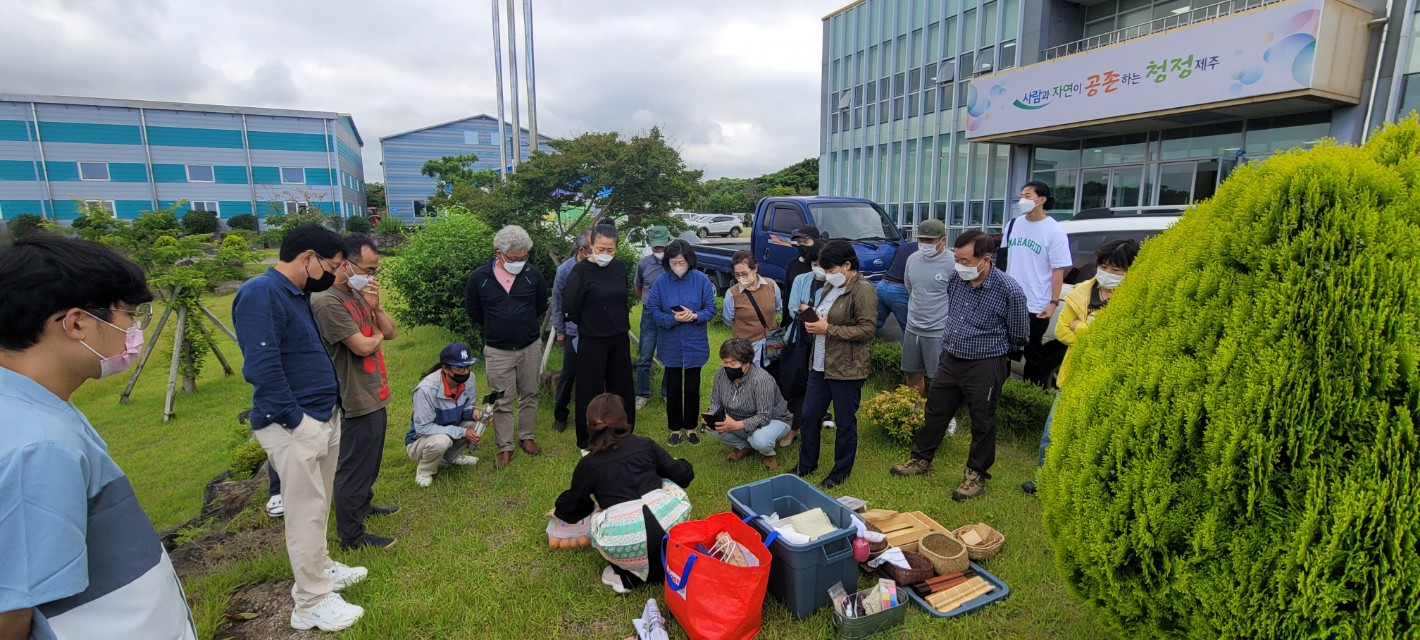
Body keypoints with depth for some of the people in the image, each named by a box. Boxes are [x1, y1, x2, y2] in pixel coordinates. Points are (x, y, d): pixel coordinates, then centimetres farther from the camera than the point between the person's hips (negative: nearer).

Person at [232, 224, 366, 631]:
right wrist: (295, 422, -18)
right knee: (306, 512, 1)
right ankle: (312, 602, 14)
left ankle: (321, 569, 36)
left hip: (325, 417, 9)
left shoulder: (299, 295, 11)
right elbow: (262, 368, -24)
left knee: (318, 506, 20)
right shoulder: (260, 294, -18)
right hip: (295, 425, -9)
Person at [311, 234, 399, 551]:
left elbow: (390, 332, 6)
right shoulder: (327, 301, -22)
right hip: (356, 400, -9)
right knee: (354, 466, 5)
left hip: (374, 394, 9)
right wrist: (377, 336, -2)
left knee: (370, 461, 25)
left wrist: (375, 306, -11)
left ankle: (363, 506, 45)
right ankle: (351, 534, 19)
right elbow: (363, 346, -24)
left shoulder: (358, 294, 7)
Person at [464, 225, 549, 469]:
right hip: (497, 351, -1)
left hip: (530, 347, 1)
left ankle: (527, 437, 31)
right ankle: (505, 446, 20)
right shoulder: (479, 278, -10)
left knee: (529, 396, 14)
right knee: (502, 402, 7)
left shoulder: (533, 275, -9)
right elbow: (473, 312, 6)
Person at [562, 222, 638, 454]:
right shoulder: (581, 271, -14)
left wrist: (620, 320, 9)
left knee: (621, 387, 16)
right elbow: (569, 307, -15)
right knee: (590, 391, 6)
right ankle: (587, 442, 23)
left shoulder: (620, 267, 1)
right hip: (592, 341, -5)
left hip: (620, 338, 5)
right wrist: (589, 323, -1)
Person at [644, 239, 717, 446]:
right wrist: (674, 319, -23)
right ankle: (675, 428, 29)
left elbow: (711, 308, -5)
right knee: (673, 389, 11)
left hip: (695, 345, 0)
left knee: (692, 389, 12)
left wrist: (694, 315, -24)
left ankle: (690, 427, 30)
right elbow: (653, 312, -7)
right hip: (671, 346, 0)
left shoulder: (701, 280, -9)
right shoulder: (661, 282, -8)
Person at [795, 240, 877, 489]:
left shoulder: (863, 290, -14)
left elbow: (867, 330, -20)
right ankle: (806, 464, 32)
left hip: (846, 369, -8)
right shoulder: (831, 286, 11)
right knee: (808, 417, 14)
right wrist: (813, 321, 0)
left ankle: (841, 471, 27)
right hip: (820, 365, 8)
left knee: (845, 422, 8)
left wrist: (828, 329, -20)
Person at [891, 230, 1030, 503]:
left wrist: (989, 346, 8)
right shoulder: (956, 279, -4)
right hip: (949, 359, 6)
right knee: (935, 411, 16)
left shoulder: (1009, 291, -19)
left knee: (982, 423, 10)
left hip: (985, 366, -5)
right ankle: (921, 459, 33)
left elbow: (1019, 337, -4)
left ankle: (976, 475, 27)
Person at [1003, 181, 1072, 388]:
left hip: (1037, 305, -5)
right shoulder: (1013, 225, 6)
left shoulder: (1054, 231, -9)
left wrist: (1054, 302, -15)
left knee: (1033, 354, 7)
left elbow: (1058, 270, -10)